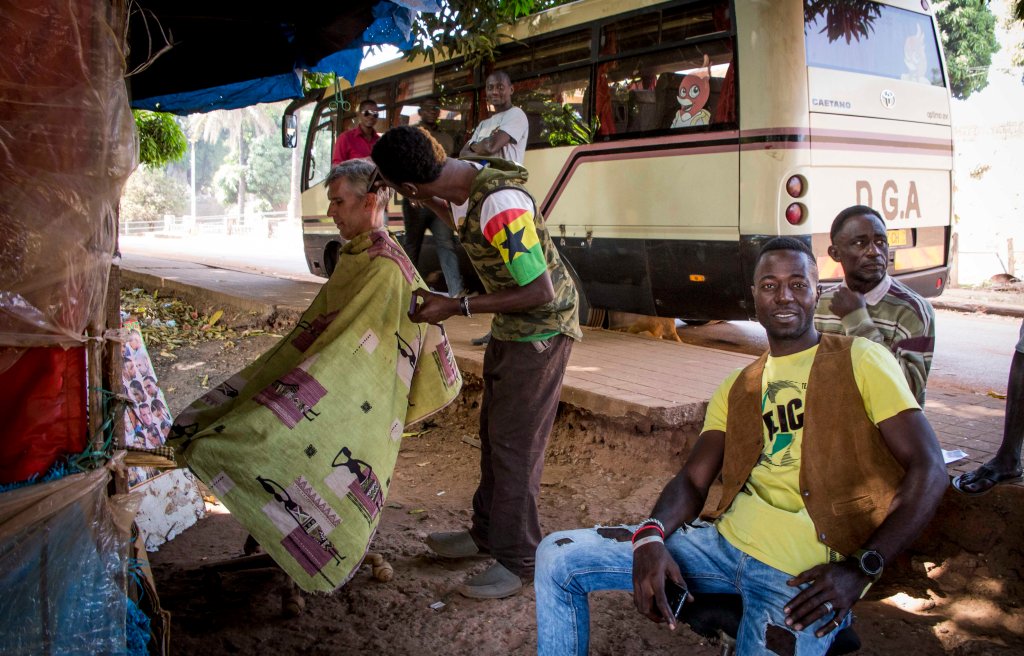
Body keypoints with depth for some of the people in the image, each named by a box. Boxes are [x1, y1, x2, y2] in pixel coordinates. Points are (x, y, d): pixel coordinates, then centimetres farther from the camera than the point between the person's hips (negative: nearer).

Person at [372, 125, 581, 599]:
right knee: (493, 432, 17)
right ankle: (487, 533, 32)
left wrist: (457, 307, -25)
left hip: (541, 329, -9)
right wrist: (429, 202, 10)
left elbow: (541, 292, -29)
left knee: (515, 444, -4)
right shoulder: (462, 182, -4)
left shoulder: (501, 206, -33)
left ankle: (517, 560, 10)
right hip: (511, 328, 9)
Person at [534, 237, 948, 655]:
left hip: (804, 573, -5)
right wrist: (650, 536, -13)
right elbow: (693, 480, 9)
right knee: (556, 557, -1)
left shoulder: (860, 361, 2)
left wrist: (861, 569, -14)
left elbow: (928, 469, -5)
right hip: (726, 539, 5)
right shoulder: (737, 389, 18)